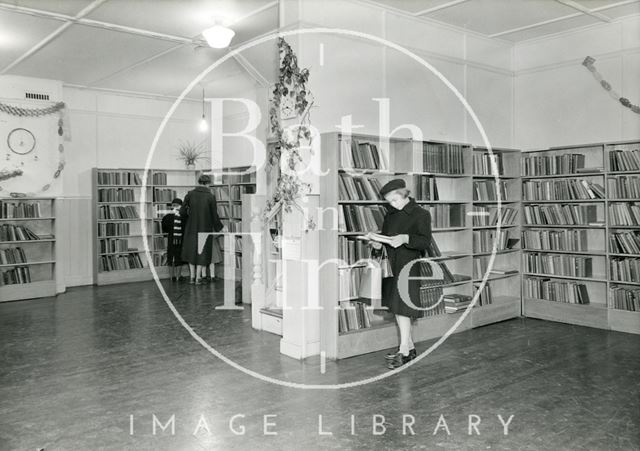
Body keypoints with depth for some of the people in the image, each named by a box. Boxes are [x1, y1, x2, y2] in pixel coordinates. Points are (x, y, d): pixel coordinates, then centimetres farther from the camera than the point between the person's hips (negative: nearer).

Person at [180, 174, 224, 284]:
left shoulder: (190, 194, -7)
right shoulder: (211, 197, -11)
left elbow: (182, 211, -5)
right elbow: (214, 215, -7)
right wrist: (219, 228, 8)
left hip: (192, 228, 2)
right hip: (205, 228, -2)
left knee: (191, 250, 18)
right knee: (202, 252, 11)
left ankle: (192, 276, 21)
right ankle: (198, 277, 13)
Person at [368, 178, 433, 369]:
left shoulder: (421, 214, -6)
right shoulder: (391, 214, 14)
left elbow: (426, 241, -14)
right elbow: (385, 234, 22)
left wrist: (406, 238, -30)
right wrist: (379, 243, 0)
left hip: (409, 266, -7)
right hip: (392, 265, 7)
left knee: (402, 307, -9)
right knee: (396, 307, 12)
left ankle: (404, 350, -1)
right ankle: (409, 347, 24)